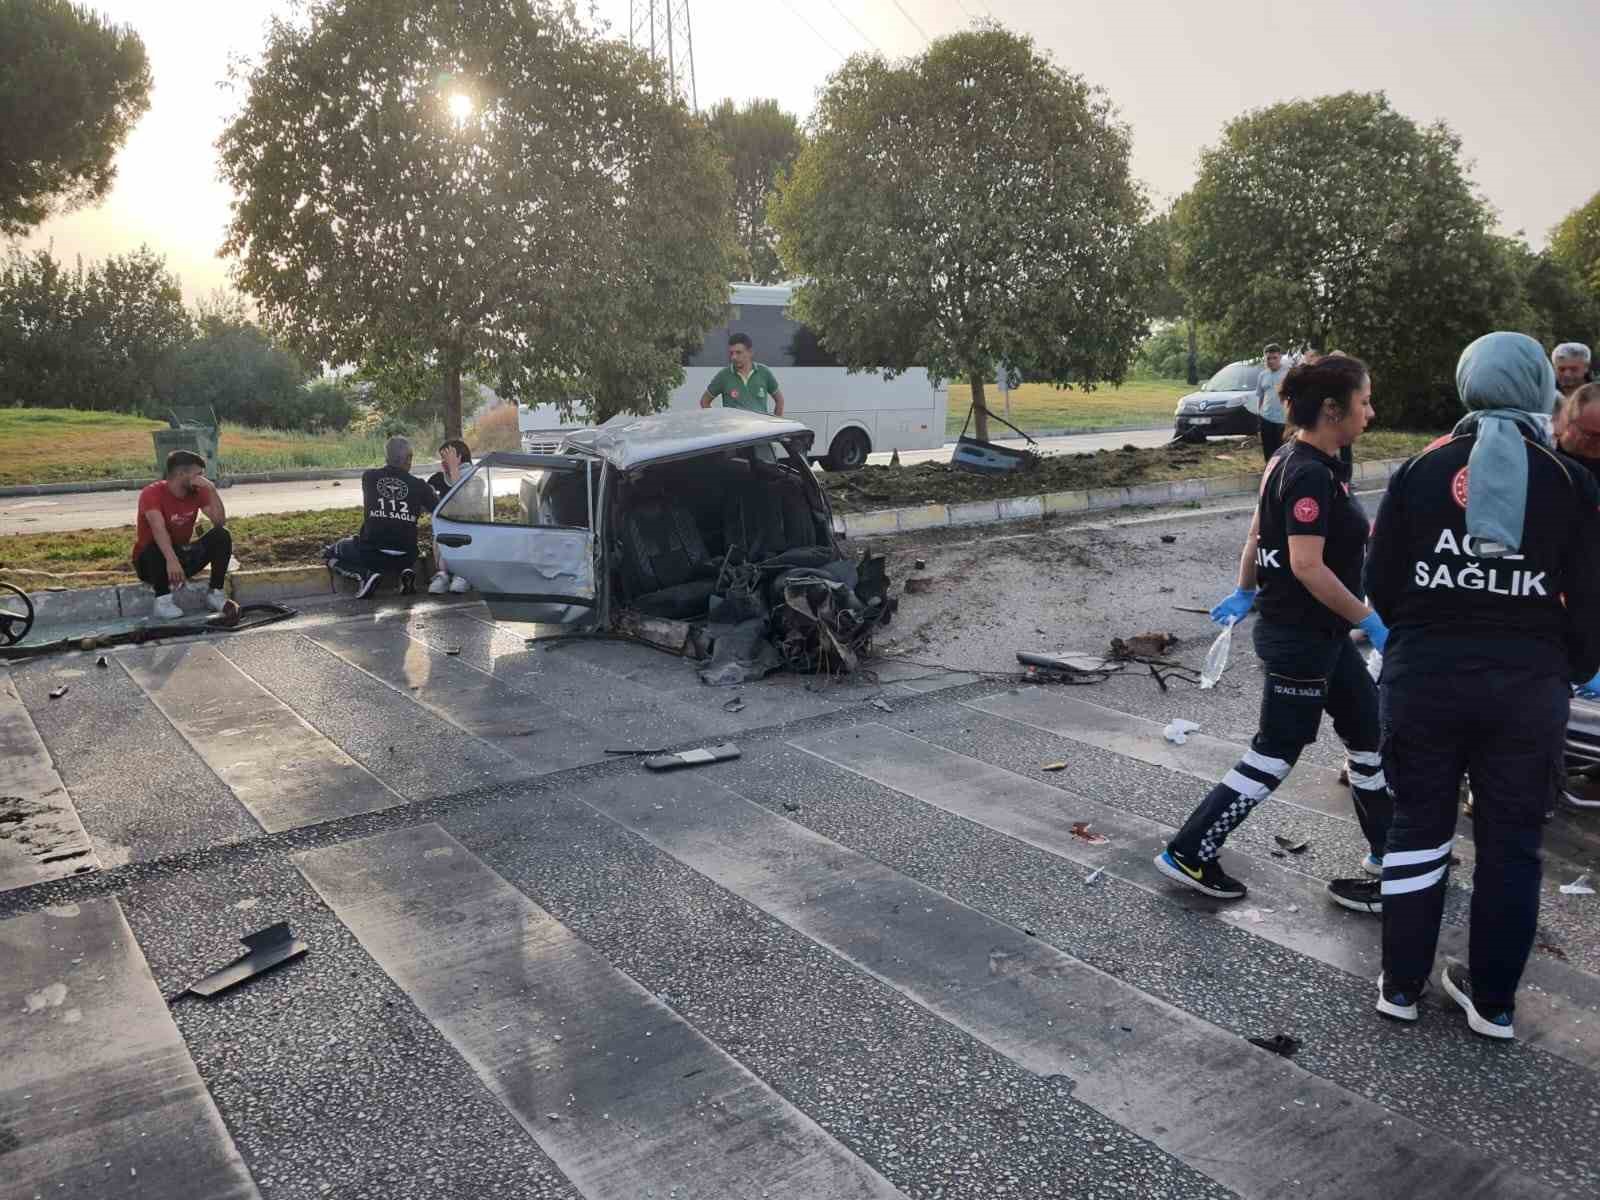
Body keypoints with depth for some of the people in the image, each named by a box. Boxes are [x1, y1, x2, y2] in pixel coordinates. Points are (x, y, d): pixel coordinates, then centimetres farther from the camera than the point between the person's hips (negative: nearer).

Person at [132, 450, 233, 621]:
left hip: (183, 555, 5)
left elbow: (220, 521, -14)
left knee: (222, 535, -15)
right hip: (150, 560, -5)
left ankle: (215, 594, -13)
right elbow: (158, 529, -38)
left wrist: (212, 489, -23)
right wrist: (171, 560, -53)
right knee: (159, 545, -37)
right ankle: (163, 600, -29)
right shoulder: (152, 494, -21)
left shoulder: (198, 492, -4)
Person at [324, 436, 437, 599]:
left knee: (330, 553, 24)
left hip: (371, 553, -2)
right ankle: (407, 571, 4)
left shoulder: (369, 477, 3)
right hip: (405, 557, 2)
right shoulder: (418, 485, 0)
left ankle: (364, 574, -5)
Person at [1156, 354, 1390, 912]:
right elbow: (1307, 566, -28)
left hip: (1321, 634, 10)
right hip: (1300, 638, -10)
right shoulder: (1310, 475, -23)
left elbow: (1258, 532, 14)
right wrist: (1370, 621, -21)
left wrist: (1244, 593, 22)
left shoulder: (1292, 460, 6)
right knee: (1275, 755, 1)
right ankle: (1187, 854, 12)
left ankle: (1386, 853, 33)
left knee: (1371, 731, 18)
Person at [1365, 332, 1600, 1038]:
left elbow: (1381, 585, 1)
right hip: (1529, 688, 0)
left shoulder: (1420, 470, -2)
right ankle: (1493, 1000, 24)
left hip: (1424, 679, 0)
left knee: (1419, 826, 13)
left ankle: (1401, 984, 23)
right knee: (1511, 842, 13)